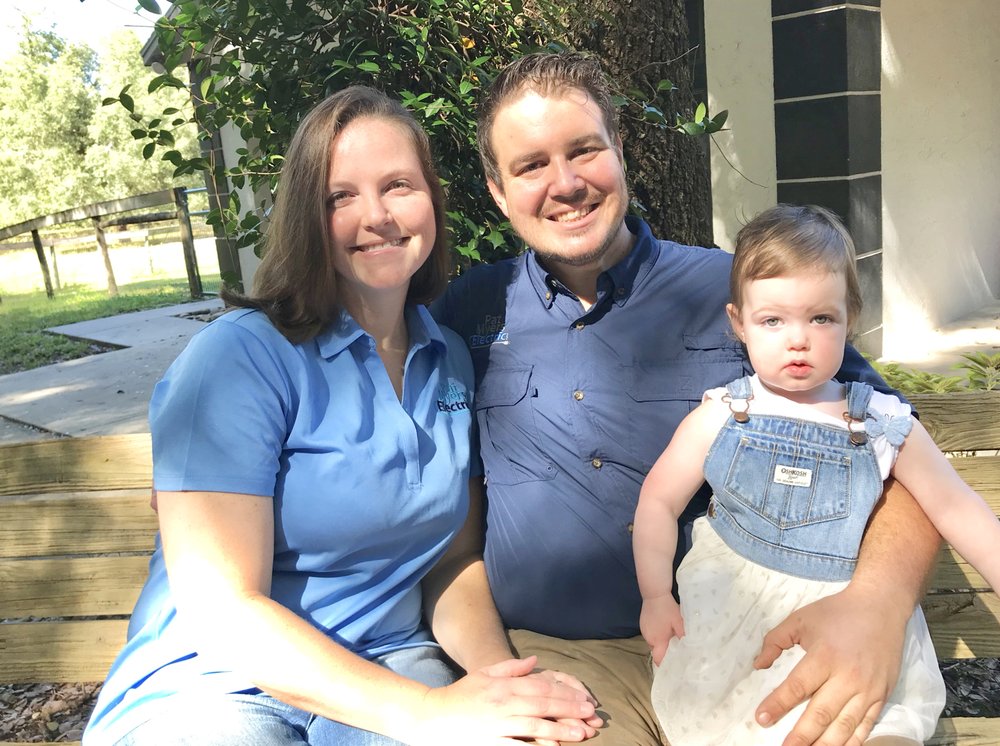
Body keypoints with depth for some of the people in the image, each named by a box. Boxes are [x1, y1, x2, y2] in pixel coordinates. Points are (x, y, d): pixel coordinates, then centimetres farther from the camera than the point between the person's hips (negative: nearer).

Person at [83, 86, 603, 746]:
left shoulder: (451, 360, 5)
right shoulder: (237, 357, -14)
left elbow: (454, 559, 6)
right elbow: (221, 610, -18)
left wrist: (497, 673, -14)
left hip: (392, 666, 3)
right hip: (212, 688, -2)